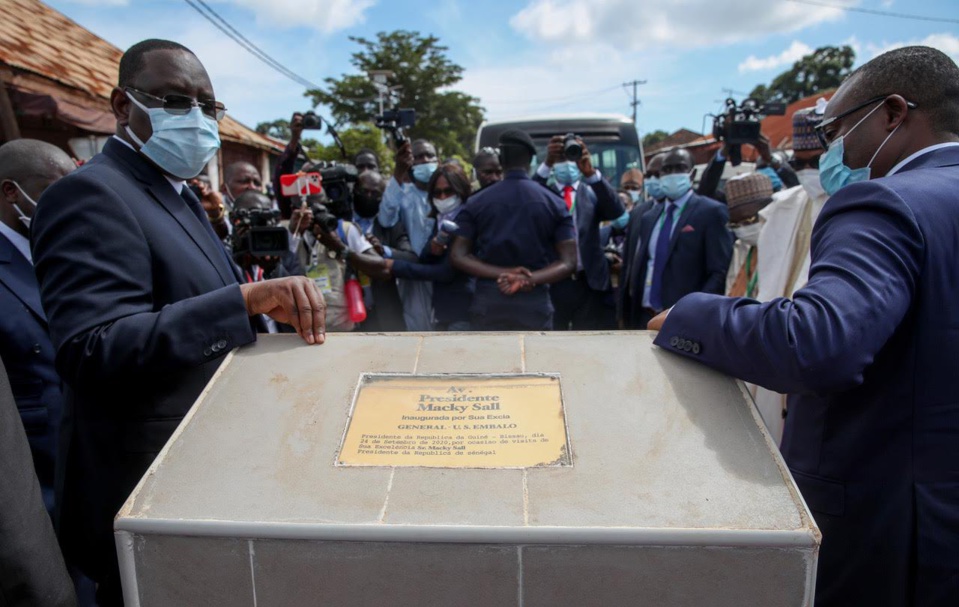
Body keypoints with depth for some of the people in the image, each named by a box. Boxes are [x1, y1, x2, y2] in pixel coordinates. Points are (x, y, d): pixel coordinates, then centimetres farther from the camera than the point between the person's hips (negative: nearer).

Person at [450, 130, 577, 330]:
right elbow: (568, 262, -5)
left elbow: (458, 256, -3)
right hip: (535, 305, 0)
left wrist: (502, 273, -9)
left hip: (488, 303, 1)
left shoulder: (477, 202, 3)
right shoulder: (554, 203, 2)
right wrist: (529, 279, -12)